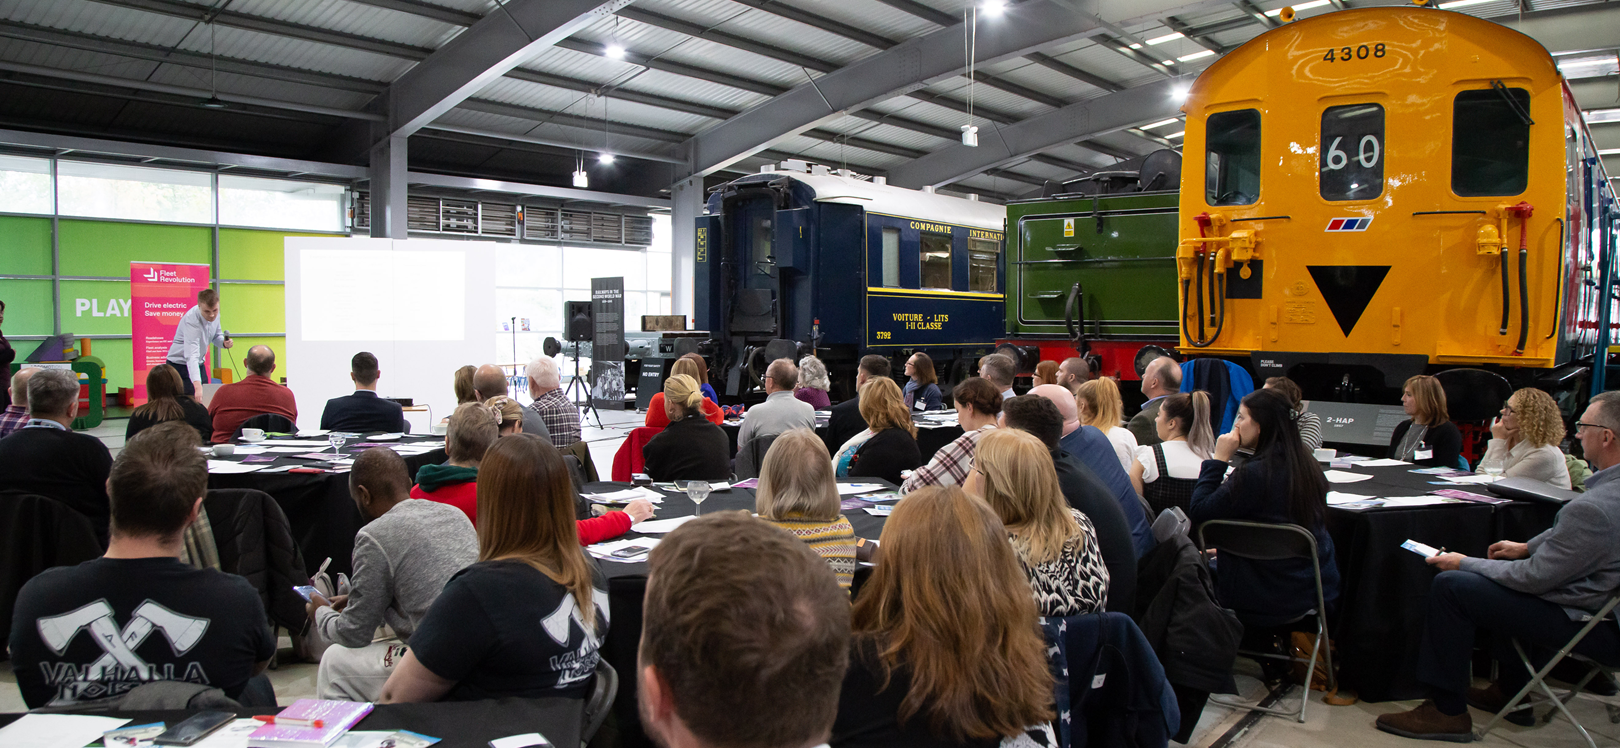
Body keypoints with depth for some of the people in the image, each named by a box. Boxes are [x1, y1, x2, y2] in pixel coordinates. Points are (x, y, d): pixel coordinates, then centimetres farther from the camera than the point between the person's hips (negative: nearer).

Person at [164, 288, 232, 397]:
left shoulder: (215, 315, -8)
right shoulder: (191, 320, -30)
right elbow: (191, 356, -40)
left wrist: (224, 342, -14)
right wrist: (197, 385, -52)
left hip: (199, 364, 7)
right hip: (180, 366, -7)